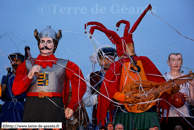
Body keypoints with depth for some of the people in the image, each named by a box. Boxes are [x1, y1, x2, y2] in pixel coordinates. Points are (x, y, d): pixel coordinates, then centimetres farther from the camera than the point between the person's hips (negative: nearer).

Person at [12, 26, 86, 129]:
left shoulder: (65, 65, 8)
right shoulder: (27, 65, 14)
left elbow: (80, 86, 6)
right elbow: (16, 90, 5)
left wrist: (71, 107, 1)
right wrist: (29, 76, -10)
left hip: (54, 112, -1)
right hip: (31, 112, 1)